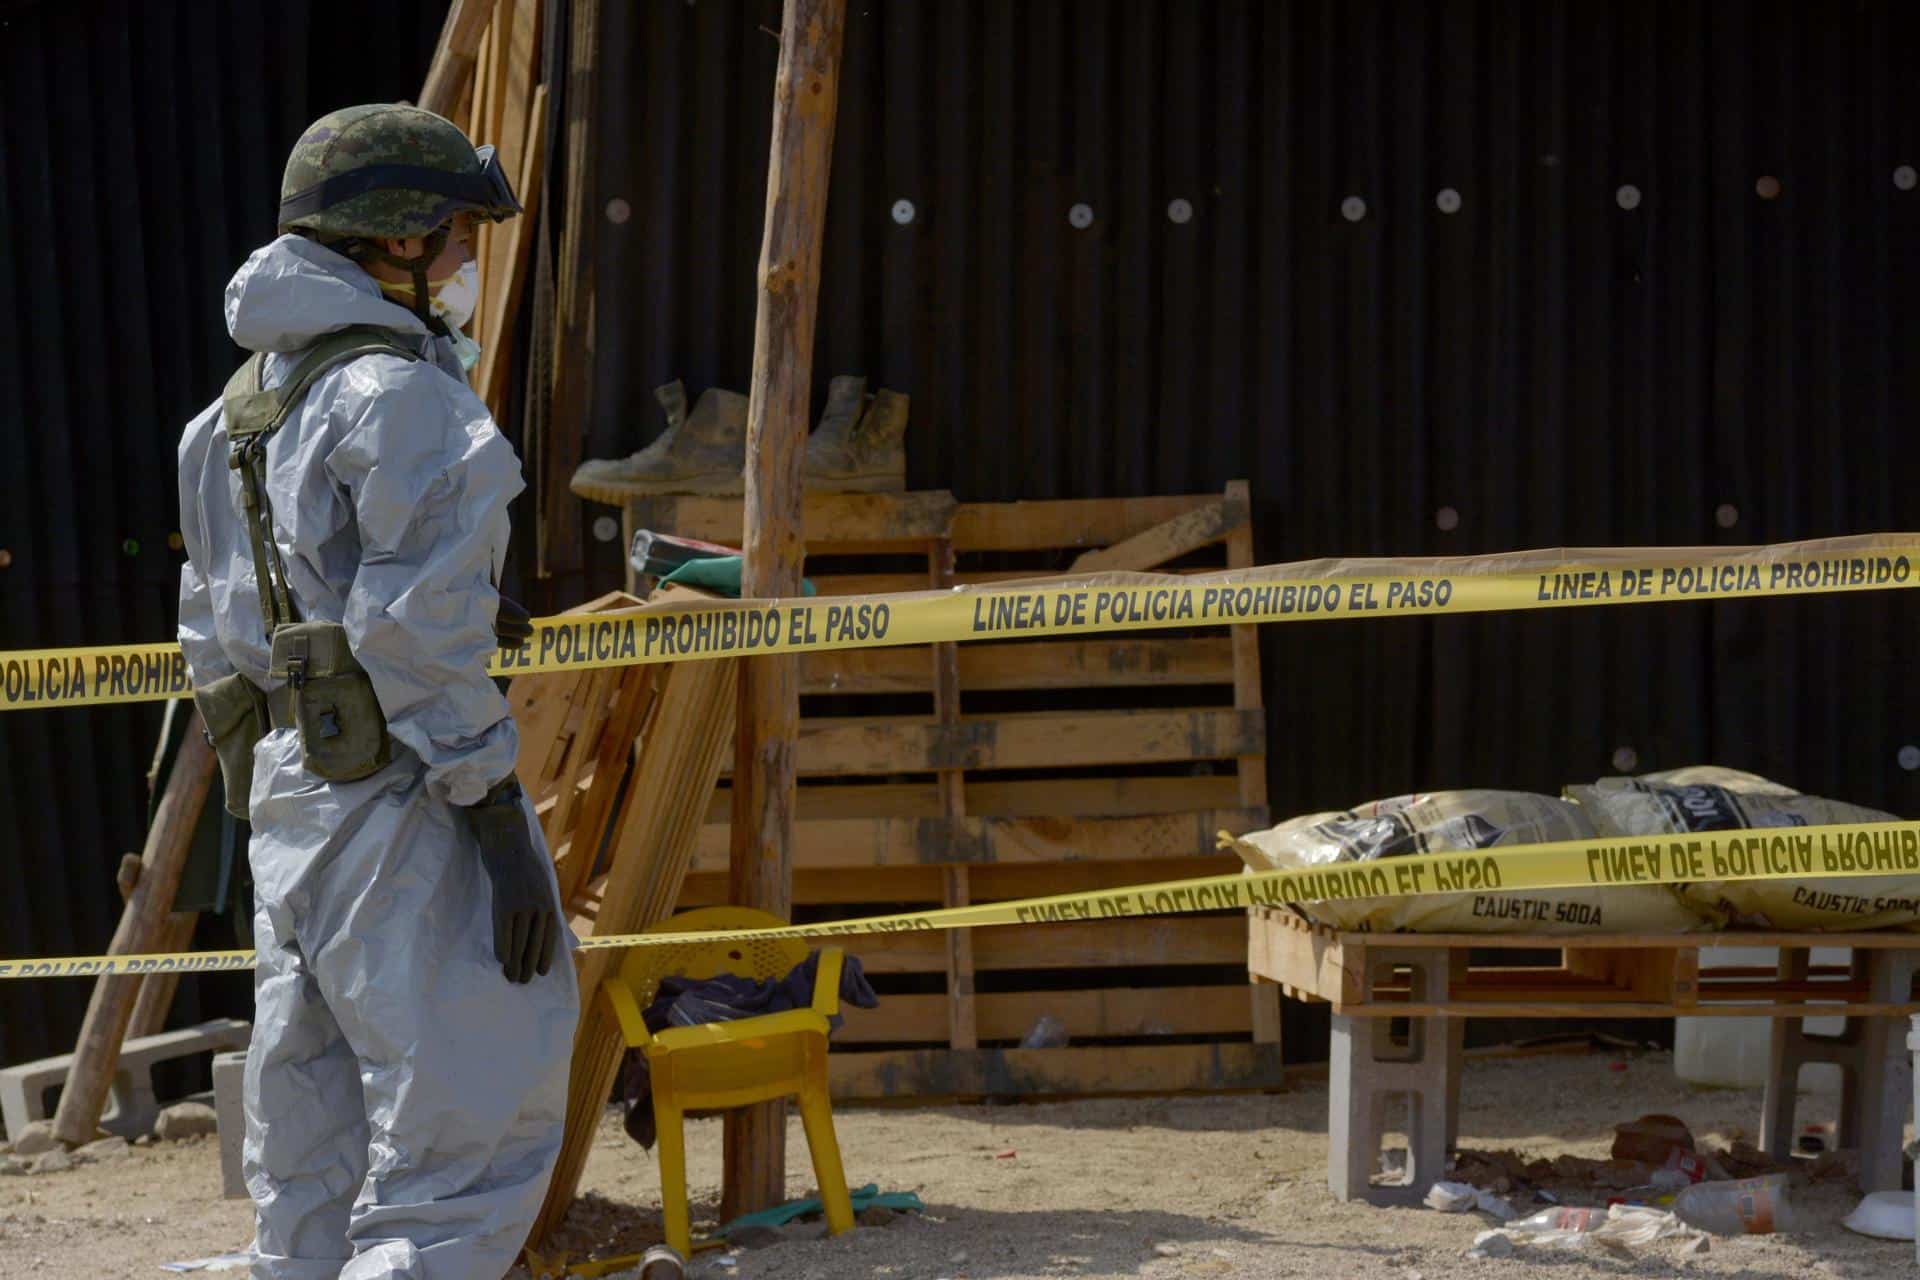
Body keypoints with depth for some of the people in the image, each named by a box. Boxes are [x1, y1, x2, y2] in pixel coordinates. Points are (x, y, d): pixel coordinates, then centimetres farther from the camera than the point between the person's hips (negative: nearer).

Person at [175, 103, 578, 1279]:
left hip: (286, 788, 9)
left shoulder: (239, 408, 17)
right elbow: (421, 638, -18)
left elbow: (218, 625, 19)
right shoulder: (403, 396, -12)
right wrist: (500, 820, -17)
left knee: (315, 1157, 12)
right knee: (475, 1123, -9)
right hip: (395, 788, -9)